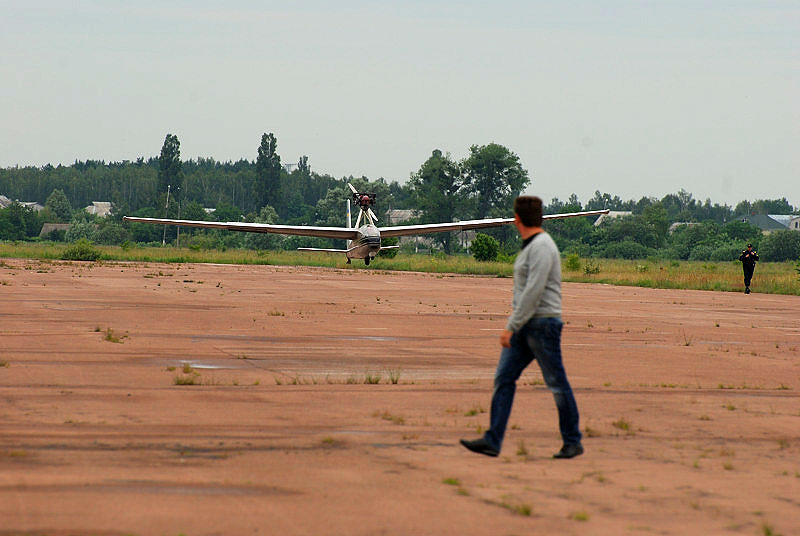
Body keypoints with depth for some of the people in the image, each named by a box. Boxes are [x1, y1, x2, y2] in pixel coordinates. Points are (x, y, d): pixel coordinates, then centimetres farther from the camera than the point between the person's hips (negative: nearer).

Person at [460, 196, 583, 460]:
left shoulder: (542, 247, -15)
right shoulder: (531, 246, 15)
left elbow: (533, 292, -22)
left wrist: (511, 326, -22)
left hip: (543, 323, -10)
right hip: (525, 326, 10)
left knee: (557, 384, -1)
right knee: (503, 378, 1)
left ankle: (573, 442, 10)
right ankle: (493, 440, -3)